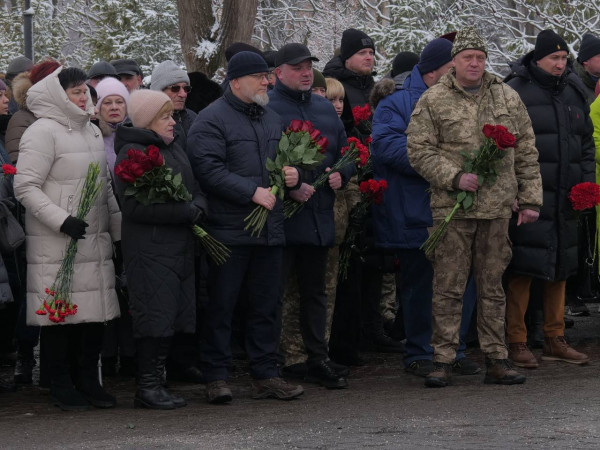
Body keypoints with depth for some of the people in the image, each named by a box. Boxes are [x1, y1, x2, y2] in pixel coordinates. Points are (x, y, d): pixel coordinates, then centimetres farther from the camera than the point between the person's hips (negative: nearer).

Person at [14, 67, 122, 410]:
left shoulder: (92, 131, 16)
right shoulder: (43, 132, -8)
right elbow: (26, 188, -13)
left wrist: (118, 228, 19)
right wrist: (62, 221, -20)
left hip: (96, 241, 7)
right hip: (57, 244, -7)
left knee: (98, 311, 6)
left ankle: (89, 380, 17)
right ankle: (61, 384, 7)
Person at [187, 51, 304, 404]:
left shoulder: (272, 119, 18)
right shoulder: (212, 120, -7)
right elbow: (209, 170, -18)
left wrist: (293, 173, 7)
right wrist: (252, 192, -22)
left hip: (270, 229, 7)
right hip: (229, 230, -7)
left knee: (267, 305, 10)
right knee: (221, 305, -2)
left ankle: (266, 375, 17)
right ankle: (217, 378, 4)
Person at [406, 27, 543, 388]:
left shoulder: (508, 98, 10)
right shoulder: (433, 101, 1)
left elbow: (526, 152, 13)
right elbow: (419, 150, -3)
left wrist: (531, 198, 9)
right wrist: (455, 178, -14)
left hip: (497, 208, 3)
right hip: (452, 208, -3)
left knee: (493, 286, 9)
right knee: (449, 287, -1)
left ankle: (496, 360, 14)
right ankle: (443, 361, 4)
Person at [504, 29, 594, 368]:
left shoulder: (574, 92, 13)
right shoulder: (515, 92, -5)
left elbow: (587, 142, 19)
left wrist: (586, 183, 8)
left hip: (565, 199, 6)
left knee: (561, 267, 10)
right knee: (523, 270, -6)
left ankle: (555, 340, 19)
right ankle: (517, 343, 0)